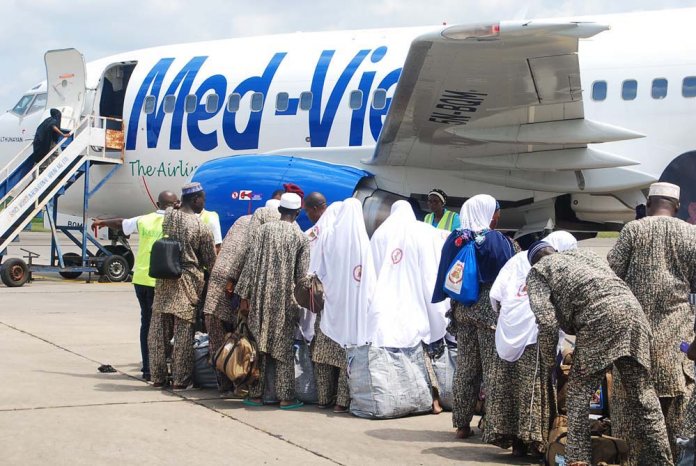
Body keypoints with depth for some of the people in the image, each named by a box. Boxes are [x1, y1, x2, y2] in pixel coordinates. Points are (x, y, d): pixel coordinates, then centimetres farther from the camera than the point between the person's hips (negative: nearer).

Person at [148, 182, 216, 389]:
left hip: (164, 281, 5)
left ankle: (158, 377, 18)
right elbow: (210, 262, -3)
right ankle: (180, 380, 8)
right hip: (187, 282, -5)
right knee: (183, 334, 3)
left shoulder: (167, 216, 0)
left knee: (159, 331, 11)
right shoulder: (201, 227, -10)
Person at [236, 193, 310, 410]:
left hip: (261, 297, 1)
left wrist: (244, 297, 2)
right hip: (285, 300, -1)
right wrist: (299, 302, 8)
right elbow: (302, 275, -2)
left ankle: (256, 394, 11)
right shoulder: (301, 238, -1)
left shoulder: (263, 230, 1)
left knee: (259, 345, 8)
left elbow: (251, 265, -2)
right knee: (284, 349, 4)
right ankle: (286, 397, 3)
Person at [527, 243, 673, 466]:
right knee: (643, 396, 11)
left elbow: (547, 320, 3)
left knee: (579, 394, 6)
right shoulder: (586, 254, 36)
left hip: (599, 317, -6)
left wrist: (548, 357, 16)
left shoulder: (538, 271, 17)